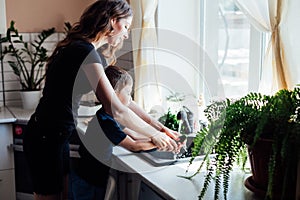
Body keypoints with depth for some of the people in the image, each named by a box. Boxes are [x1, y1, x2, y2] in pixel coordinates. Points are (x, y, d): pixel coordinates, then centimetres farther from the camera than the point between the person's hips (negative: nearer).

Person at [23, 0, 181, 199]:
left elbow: (121, 99, 8)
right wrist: (154, 135, -13)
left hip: (55, 136, 9)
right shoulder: (85, 51, -22)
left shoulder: (81, 49, 10)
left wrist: (160, 127, 4)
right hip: (45, 138, -9)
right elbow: (116, 110, -25)